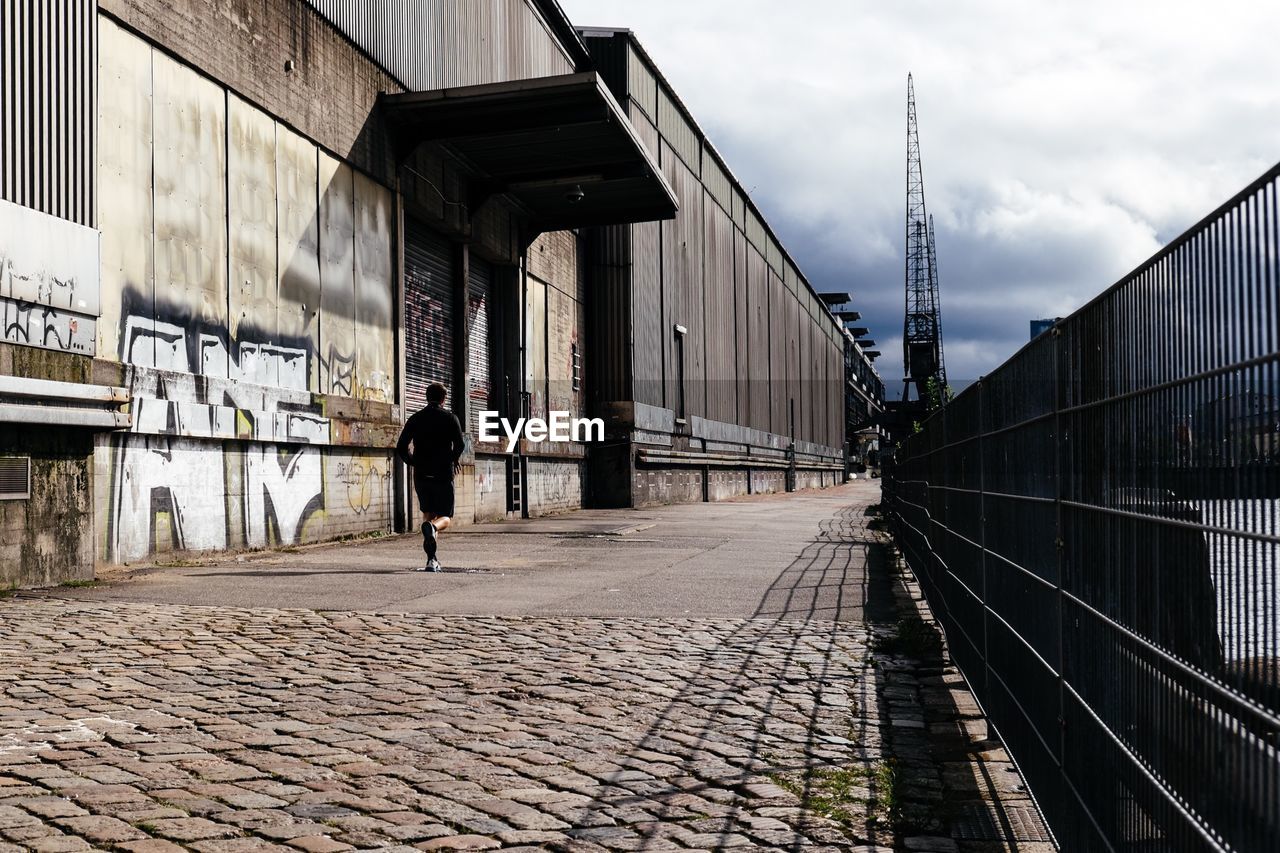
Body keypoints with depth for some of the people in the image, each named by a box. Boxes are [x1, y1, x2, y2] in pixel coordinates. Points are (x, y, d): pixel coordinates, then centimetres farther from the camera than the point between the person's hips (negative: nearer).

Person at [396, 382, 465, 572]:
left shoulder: (415, 419, 8)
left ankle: (431, 560, 6)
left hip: (421, 475, 3)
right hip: (443, 475, -3)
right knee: (445, 518, 6)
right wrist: (453, 460, 3)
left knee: (428, 513, 17)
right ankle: (432, 527, -31)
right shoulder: (450, 418, -1)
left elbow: (401, 448, 3)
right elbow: (460, 444, -16)